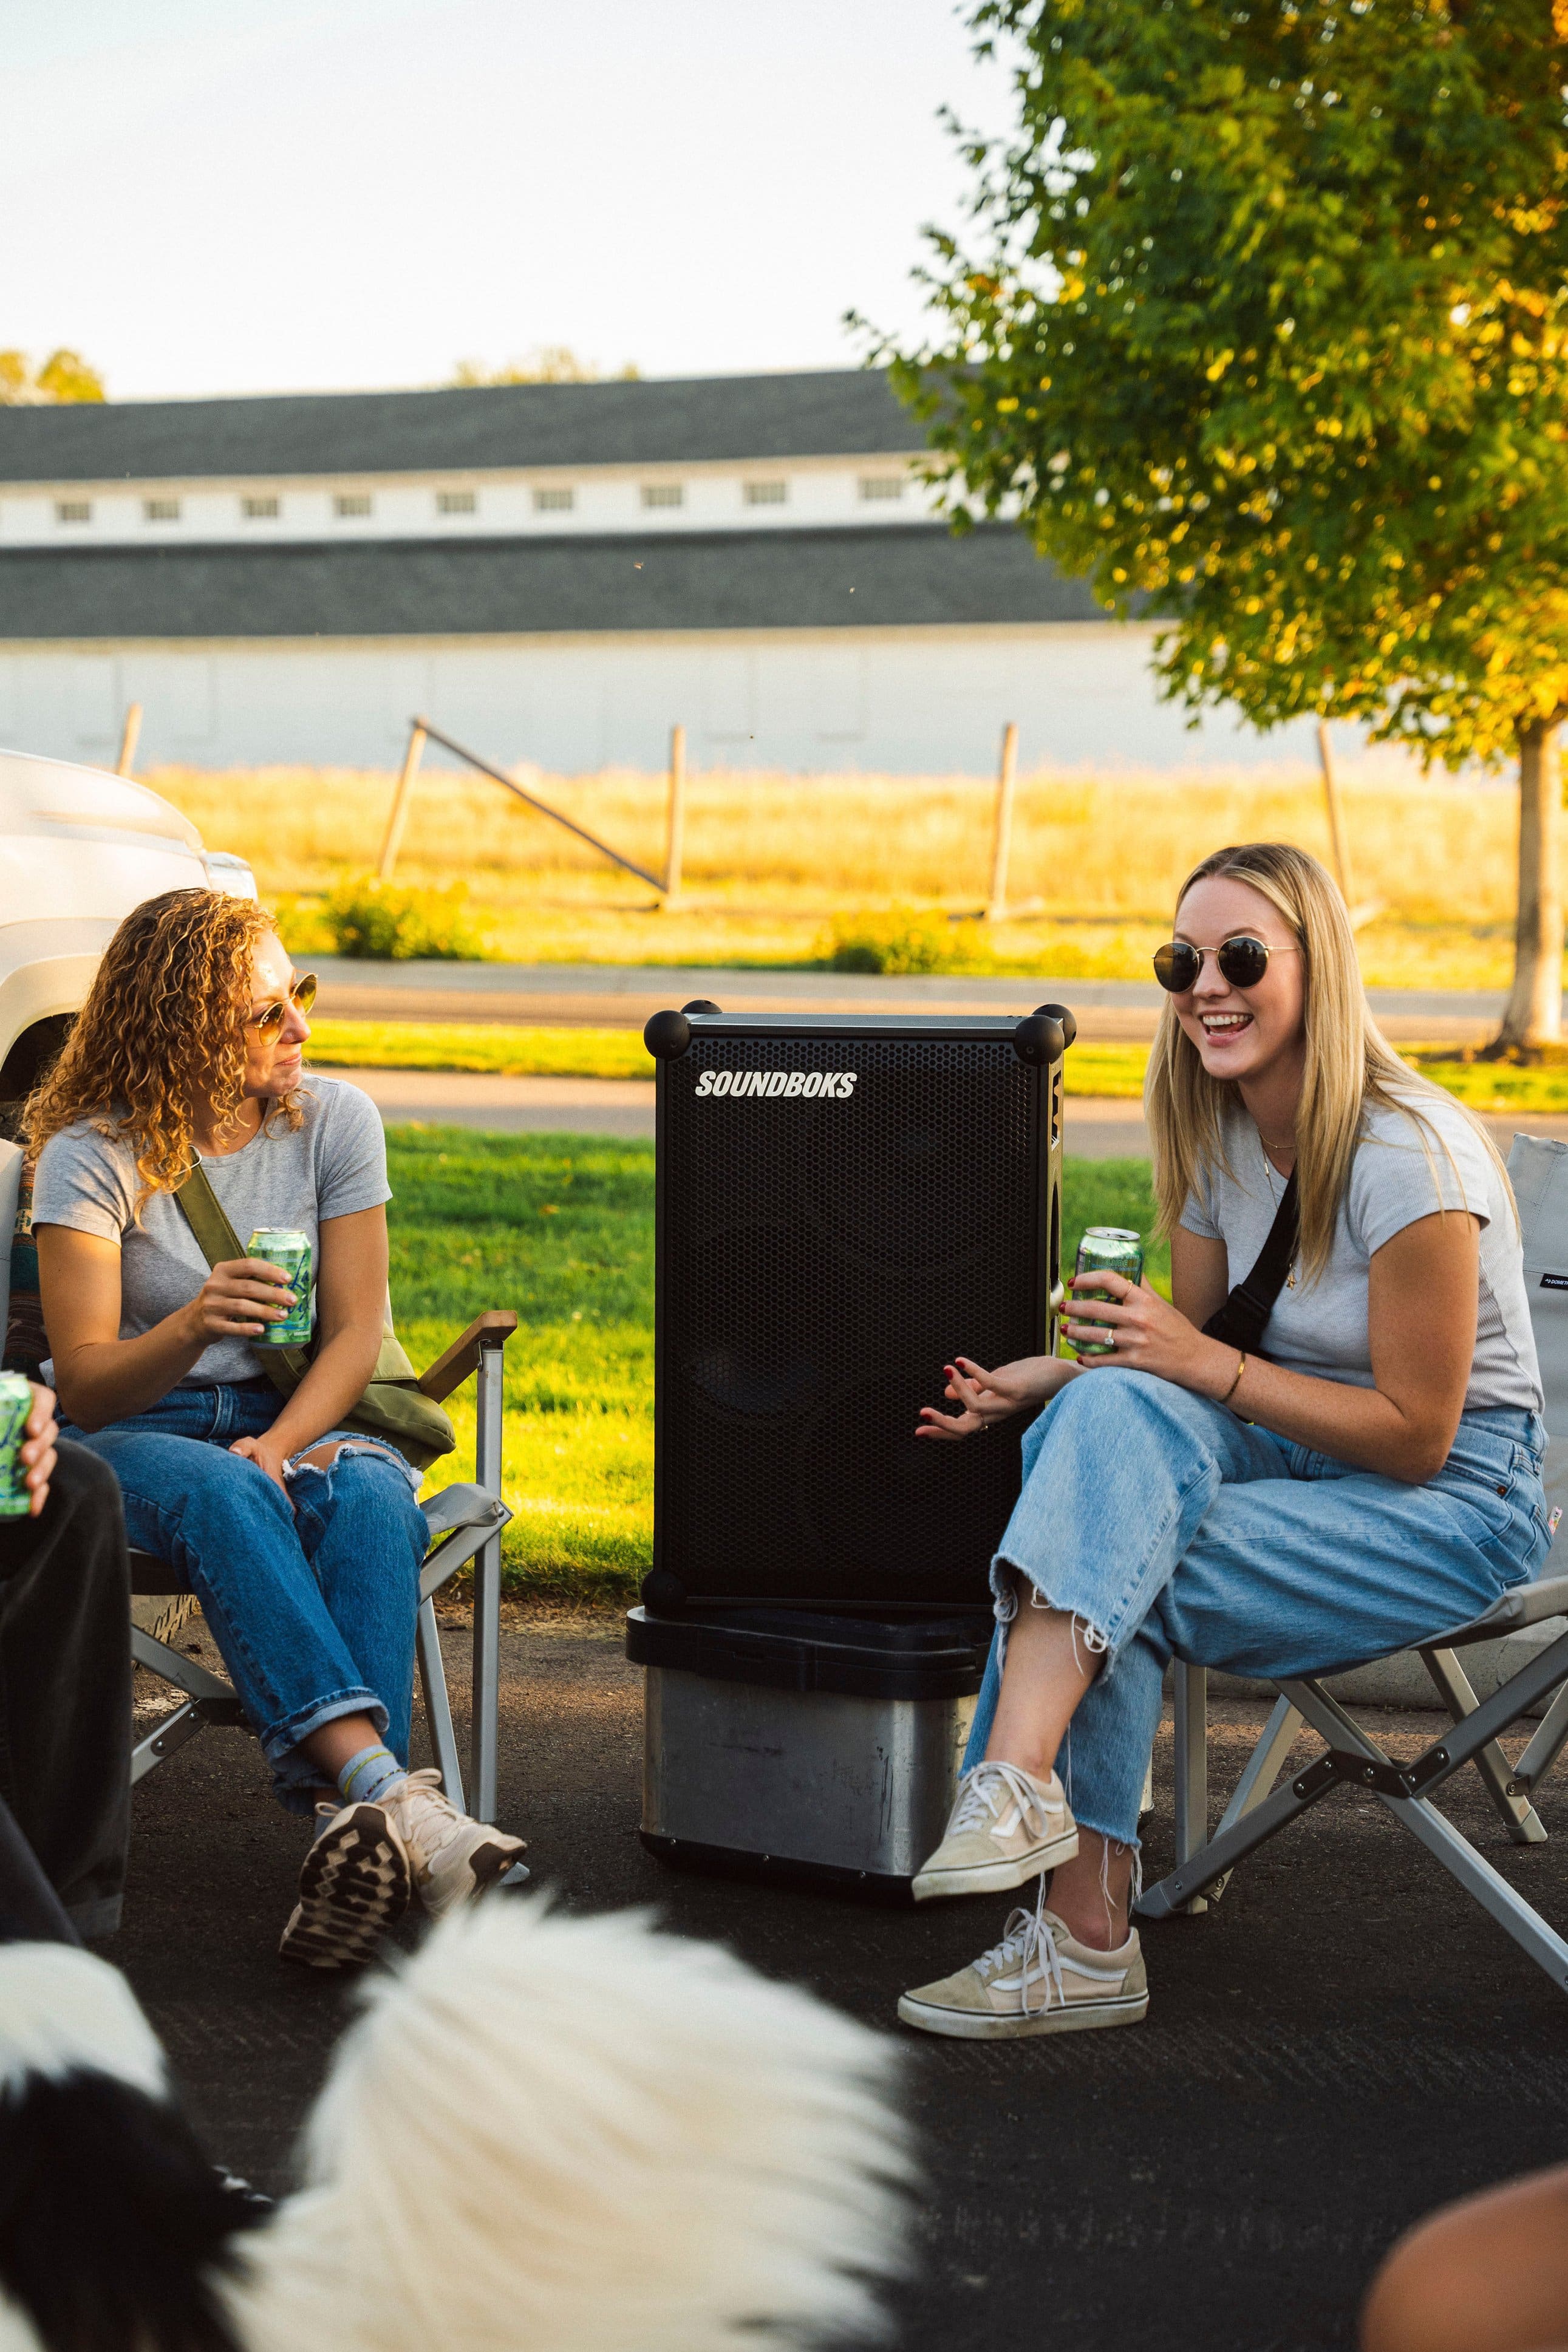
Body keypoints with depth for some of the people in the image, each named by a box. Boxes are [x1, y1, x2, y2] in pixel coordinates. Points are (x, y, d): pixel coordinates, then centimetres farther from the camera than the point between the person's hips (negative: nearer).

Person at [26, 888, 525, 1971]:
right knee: (222, 1498, -38)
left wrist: (278, 1445, -21)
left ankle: (352, 1815, -48)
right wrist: (189, 1330, -35)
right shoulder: (91, 1156, -9)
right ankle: (393, 1798, -52)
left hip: (299, 1419, 3)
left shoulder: (337, 1120, 0)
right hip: (136, 1434, -2)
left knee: (371, 1497, -33)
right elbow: (85, 1385, -13)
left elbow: (355, 1334, -2)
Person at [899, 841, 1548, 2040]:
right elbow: (1187, 1359, 13)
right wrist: (1051, 1378, -6)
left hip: (1456, 1503, -7)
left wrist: (1206, 1363, -22)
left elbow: (1416, 1434, -18)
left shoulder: (1408, 1155, -20)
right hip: (1303, 1452, 7)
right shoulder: (1222, 1141, 4)